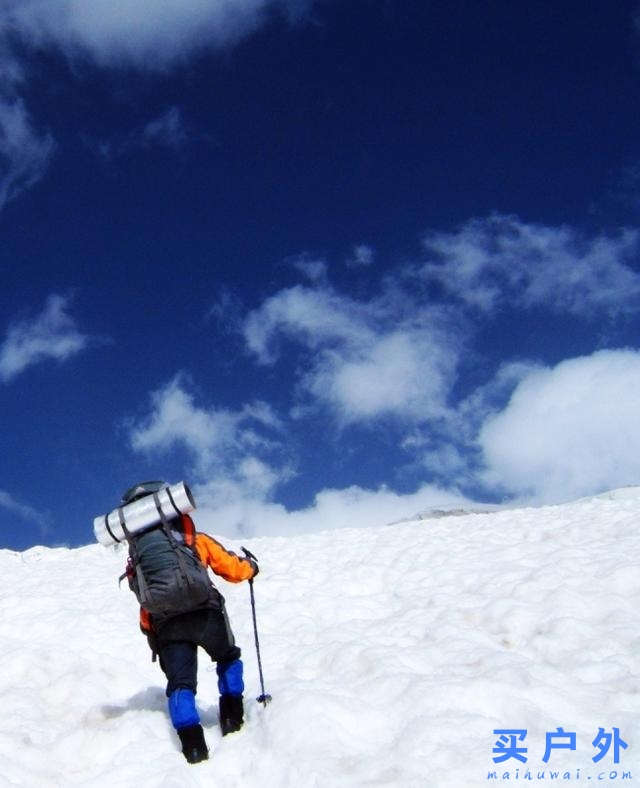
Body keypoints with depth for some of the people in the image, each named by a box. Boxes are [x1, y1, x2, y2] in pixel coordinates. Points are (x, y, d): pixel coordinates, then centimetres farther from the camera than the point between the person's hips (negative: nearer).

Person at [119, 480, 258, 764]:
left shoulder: (136, 555, 21)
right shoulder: (195, 539, 13)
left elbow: (145, 607, 21)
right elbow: (233, 569, 12)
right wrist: (250, 568, 32)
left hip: (165, 627, 1)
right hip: (206, 613, -1)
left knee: (180, 683, 7)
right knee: (229, 658, 25)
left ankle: (191, 740, -11)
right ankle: (232, 715, 17)